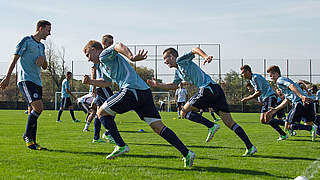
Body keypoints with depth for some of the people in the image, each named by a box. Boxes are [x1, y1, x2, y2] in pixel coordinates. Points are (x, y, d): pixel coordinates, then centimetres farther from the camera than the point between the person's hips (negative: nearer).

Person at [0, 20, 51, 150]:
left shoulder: (41, 46, 21)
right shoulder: (26, 41, -1)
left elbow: (45, 67, 23)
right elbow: (15, 59, -4)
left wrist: (43, 59, 0)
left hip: (37, 81, 8)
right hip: (25, 80, -8)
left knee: (34, 111, 4)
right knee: (38, 107, -20)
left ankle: (32, 143, 8)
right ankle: (27, 135, -5)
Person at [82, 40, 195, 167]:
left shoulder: (104, 55, 4)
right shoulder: (103, 66, 33)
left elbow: (119, 46, -16)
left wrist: (131, 57, -35)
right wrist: (91, 82, 35)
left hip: (131, 90, -10)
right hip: (145, 92, 10)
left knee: (101, 113, 6)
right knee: (158, 127, 2)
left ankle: (121, 146, 1)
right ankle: (186, 153, -8)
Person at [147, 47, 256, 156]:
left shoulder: (181, 60, 3)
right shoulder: (178, 72, 28)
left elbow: (195, 50, -9)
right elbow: (174, 86, 40)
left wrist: (206, 57, -25)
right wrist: (157, 85, 35)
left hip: (208, 88, -9)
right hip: (217, 90, 9)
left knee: (184, 112, 0)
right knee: (229, 122, 3)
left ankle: (211, 126, -12)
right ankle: (250, 147, -4)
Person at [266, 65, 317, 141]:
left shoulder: (280, 80, 3)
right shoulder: (286, 80, 32)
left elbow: (291, 86, -18)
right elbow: (286, 100, 33)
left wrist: (301, 96, -32)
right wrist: (275, 110, 33)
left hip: (300, 103, -9)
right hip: (308, 102, 9)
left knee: (287, 126, -3)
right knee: (308, 124, 20)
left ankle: (311, 128, -16)